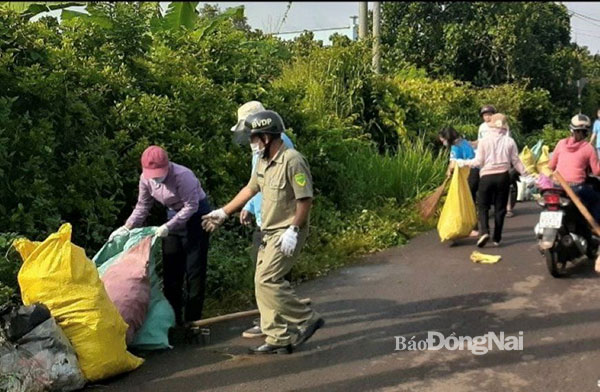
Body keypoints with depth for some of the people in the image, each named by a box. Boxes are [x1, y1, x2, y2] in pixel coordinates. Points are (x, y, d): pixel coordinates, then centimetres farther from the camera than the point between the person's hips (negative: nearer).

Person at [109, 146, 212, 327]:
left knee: (194, 270, -5)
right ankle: (173, 318, 17)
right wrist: (126, 228, -9)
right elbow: (142, 206, 2)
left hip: (195, 216, -7)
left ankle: (192, 320, 2)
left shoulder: (182, 176, -29)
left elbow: (191, 206, -26)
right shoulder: (146, 178, -9)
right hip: (173, 216, 7)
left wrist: (168, 226, -29)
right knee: (171, 269, 8)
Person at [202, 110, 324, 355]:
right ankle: (279, 339, 15)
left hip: (287, 233, -9)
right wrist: (223, 213, 25)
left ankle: (306, 319, 0)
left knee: (267, 280, -15)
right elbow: (250, 189, 21)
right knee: (264, 282, 7)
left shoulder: (292, 161, -18)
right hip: (269, 232, 9)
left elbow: (305, 200, -19)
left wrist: (293, 230, -22)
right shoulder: (263, 162, 10)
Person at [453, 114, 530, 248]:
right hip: (503, 176, 2)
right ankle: (497, 238, 12)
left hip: (487, 176, -2)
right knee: (500, 208, 10)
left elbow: (478, 161, -7)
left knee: (483, 206, 8)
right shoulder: (509, 141, 0)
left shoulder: (484, 140, -6)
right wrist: (526, 173, 16)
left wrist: (463, 162, 6)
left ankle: (484, 231, -14)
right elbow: (516, 161, 4)